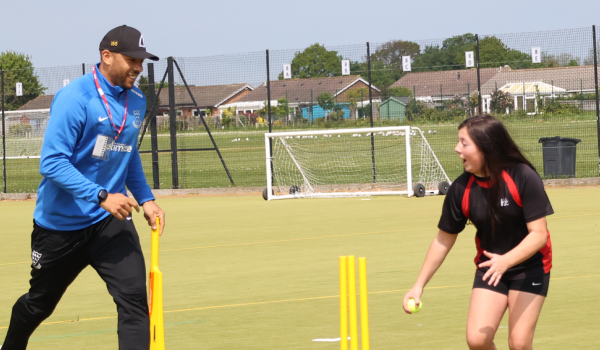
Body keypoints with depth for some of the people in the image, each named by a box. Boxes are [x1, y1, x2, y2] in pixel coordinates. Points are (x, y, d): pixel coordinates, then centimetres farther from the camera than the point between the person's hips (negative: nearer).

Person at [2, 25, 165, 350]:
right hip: (60, 222, -4)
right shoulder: (75, 98, -19)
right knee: (39, 304, 15)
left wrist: (145, 198, 13)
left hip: (110, 223, 4)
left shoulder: (137, 101, 3)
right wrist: (101, 197, -32)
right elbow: (52, 163, -25)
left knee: (134, 297, -17)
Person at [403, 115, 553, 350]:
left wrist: (506, 261, -39)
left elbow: (538, 234, -23)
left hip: (530, 267, -3)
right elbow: (444, 240, 0)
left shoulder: (523, 177, -22)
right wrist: (419, 285, -1)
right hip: (490, 268, 3)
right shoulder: (461, 189, -12)